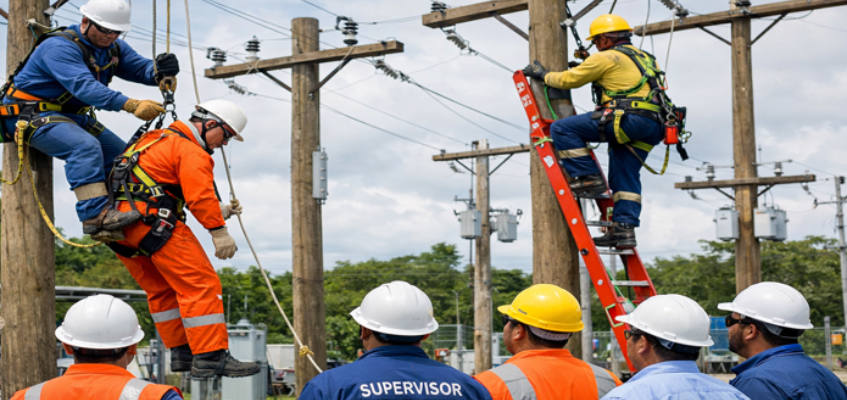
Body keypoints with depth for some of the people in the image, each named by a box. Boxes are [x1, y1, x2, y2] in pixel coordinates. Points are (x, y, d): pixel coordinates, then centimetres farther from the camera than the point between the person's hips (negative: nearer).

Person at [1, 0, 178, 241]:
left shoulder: (113, 48, 5)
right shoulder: (59, 47, -24)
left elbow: (140, 68, -2)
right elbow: (85, 86, -38)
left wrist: (159, 72, -29)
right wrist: (131, 105, -49)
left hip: (73, 116, 9)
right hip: (32, 116, -9)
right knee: (86, 146, -34)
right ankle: (96, 216, -39)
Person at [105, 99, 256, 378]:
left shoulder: (157, 139, 28)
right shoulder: (192, 151, -3)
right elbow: (199, 194, -17)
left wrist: (219, 210, 26)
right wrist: (218, 230, -19)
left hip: (119, 224, 10)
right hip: (153, 222, -10)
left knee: (162, 290, 19)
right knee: (200, 284, -8)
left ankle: (181, 353, 22)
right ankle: (211, 357, -12)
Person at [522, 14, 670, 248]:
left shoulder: (606, 58, 2)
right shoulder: (642, 58, 27)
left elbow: (569, 79, 6)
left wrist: (542, 75, 21)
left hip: (628, 120, -9)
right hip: (652, 127, 9)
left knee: (562, 129, -7)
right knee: (626, 178, 13)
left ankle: (590, 181, -8)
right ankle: (624, 229, 5)